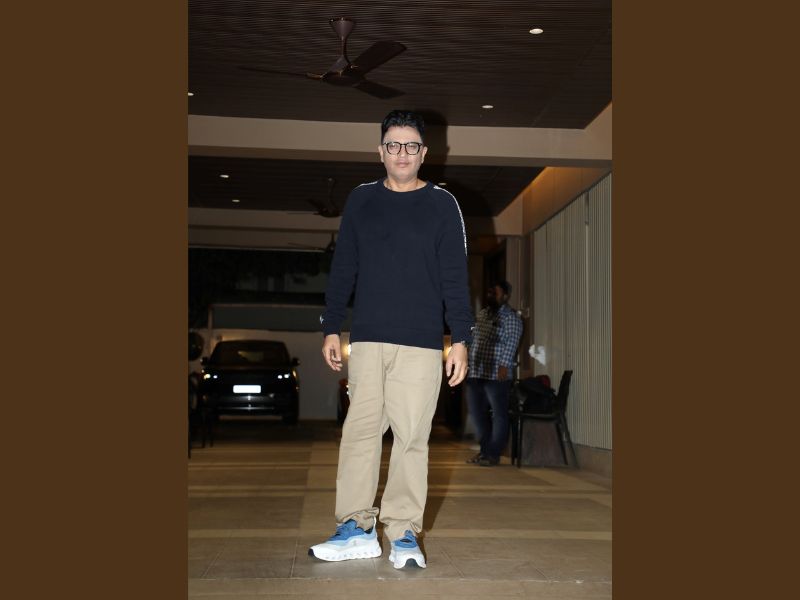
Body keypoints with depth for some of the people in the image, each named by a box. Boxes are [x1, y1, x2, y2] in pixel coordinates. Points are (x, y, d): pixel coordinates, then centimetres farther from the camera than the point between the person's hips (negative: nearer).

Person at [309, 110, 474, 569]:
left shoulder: (442, 204, 4)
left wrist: (461, 340, -6)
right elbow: (343, 270, 13)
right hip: (367, 340, 2)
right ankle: (356, 528, 10)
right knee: (360, 430, 2)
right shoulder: (361, 200, 11)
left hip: (421, 342, -2)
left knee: (412, 437, 0)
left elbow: (455, 277, 1)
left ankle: (405, 533, 8)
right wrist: (332, 329, 8)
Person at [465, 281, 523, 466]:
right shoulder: (481, 314, 17)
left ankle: (493, 454, 6)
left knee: (499, 414, 0)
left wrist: (504, 364, -27)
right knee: (477, 412, 12)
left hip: (497, 375, -8)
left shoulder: (511, 317, -5)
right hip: (475, 373, 8)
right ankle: (485, 449, 23)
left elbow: (511, 344, -16)